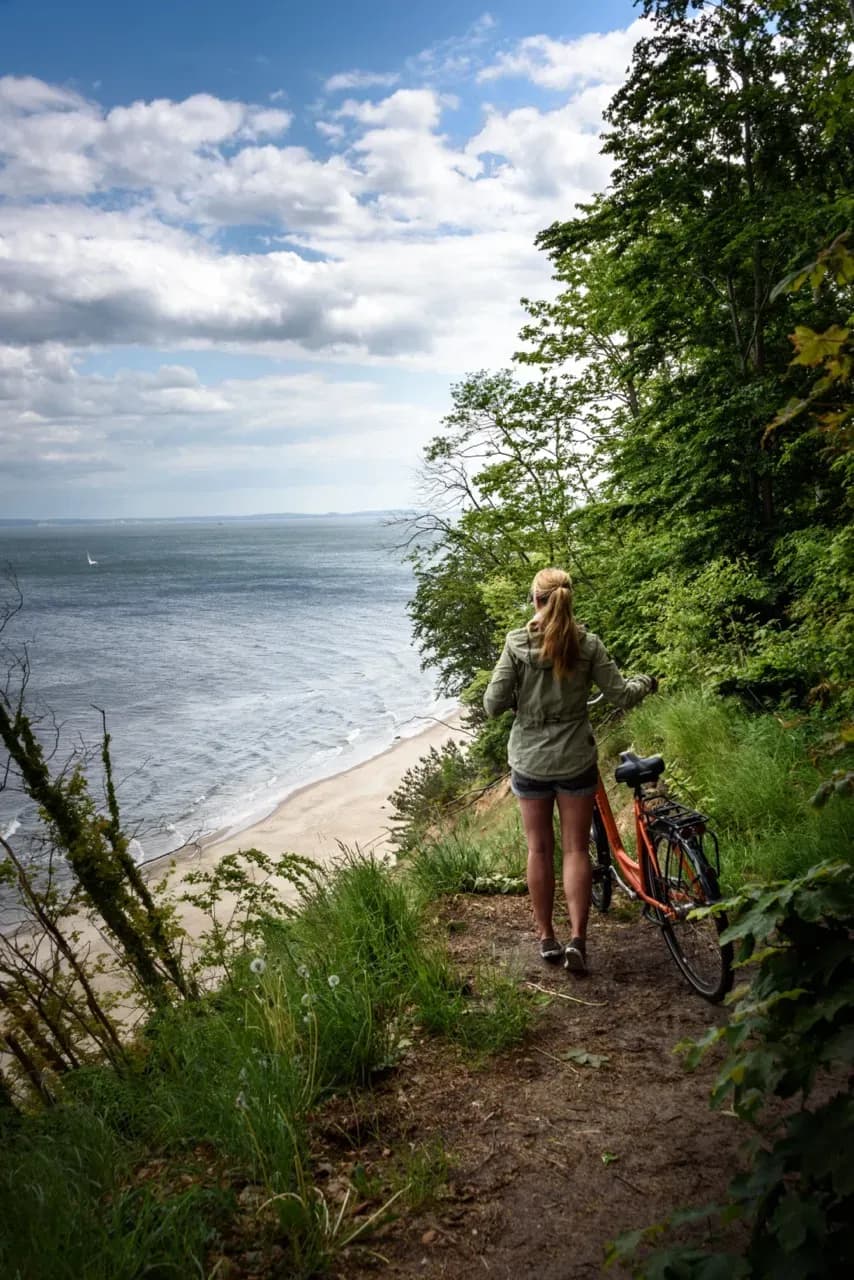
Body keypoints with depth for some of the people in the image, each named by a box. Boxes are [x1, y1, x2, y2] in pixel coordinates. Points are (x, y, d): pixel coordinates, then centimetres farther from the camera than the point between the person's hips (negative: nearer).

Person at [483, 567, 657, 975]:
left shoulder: (517, 644, -11)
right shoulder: (587, 644, -7)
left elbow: (492, 705, -11)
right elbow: (620, 695, -3)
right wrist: (646, 682, 18)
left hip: (530, 761, 0)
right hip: (575, 760, 1)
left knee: (539, 849, 12)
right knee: (576, 849, 10)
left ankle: (546, 938, 21)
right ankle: (577, 938, 3)